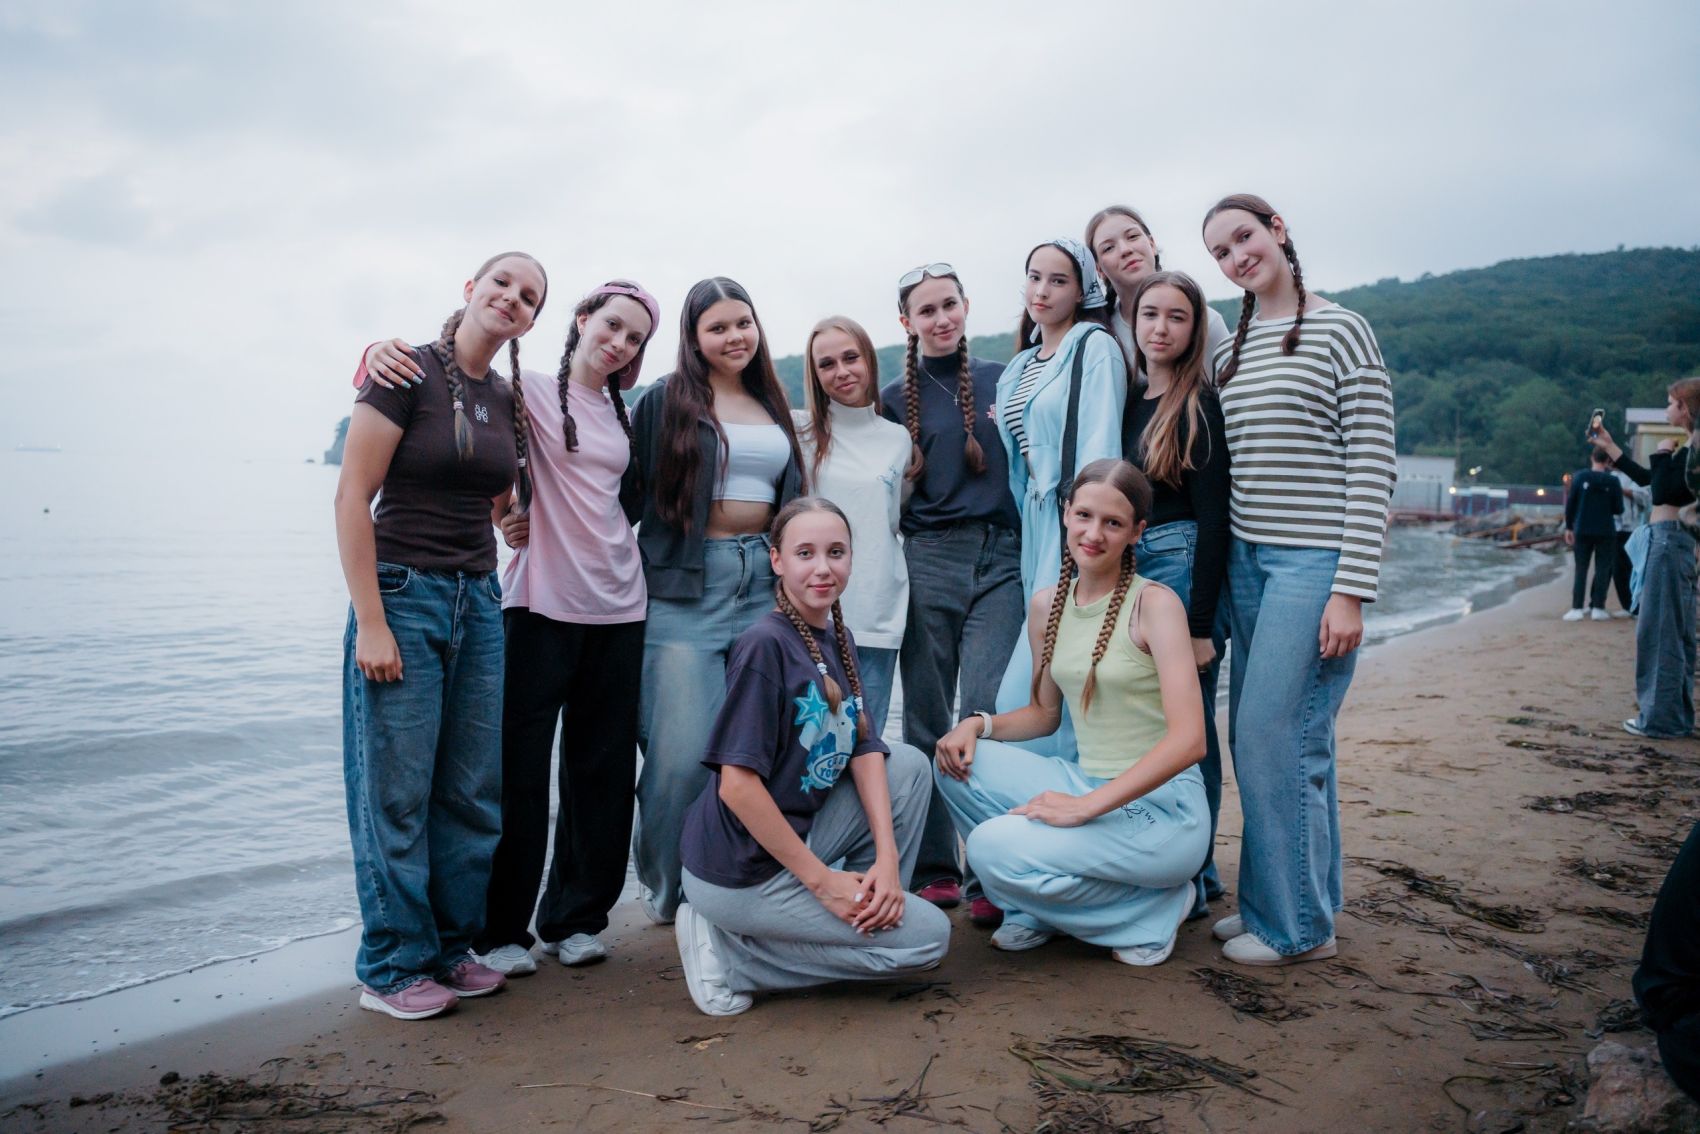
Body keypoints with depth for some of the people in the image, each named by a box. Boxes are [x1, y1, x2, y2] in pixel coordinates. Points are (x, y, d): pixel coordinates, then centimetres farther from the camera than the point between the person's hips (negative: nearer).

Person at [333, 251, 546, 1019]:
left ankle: (449, 947, 24)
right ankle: (392, 969, 15)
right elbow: (352, 497, -12)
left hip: (479, 601, 6)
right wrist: (370, 623, -16)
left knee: (473, 791, 9)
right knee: (398, 791, 1)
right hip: (404, 595, -6)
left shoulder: (509, 402, 11)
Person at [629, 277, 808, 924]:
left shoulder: (772, 407, 18)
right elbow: (631, 490, 1)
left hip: (763, 582, 5)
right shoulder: (664, 401, 2)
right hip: (686, 586, -5)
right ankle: (665, 890, 14)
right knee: (684, 752, -7)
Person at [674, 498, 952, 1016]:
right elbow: (737, 785, -23)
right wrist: (822, 879, -18)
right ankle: (731, 955, -2)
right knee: (929, 935, -5)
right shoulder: (764, 645, -20)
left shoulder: (838, 639, 7)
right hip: (741, 873, -8)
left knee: (909, 763, 6)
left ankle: (868, 909, 9)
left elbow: (865, 750, 3)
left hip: (794, 836, 8)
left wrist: (887, 857, -10)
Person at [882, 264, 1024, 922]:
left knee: (986, 710, -11)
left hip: (1001, 557, -1)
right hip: (927, 560, 1)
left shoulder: (1002, 380, 11)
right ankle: (935, 866, 14)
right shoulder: (896, 400, 12)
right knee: (926, 718, 3)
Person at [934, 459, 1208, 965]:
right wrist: (979, 724, -3)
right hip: (1086, 783, 7)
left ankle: (1154, 907, -1)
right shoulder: (1046, 605, 6)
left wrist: (1086, 806, -27)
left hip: (1162, 807, -6)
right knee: (959, 760, -10)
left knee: (995, 847, -24)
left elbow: (1188, 739, -22)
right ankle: (1032, 909, 8)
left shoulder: (1154, 602, -14)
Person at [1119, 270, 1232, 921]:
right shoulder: (1128, 401, 12)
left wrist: (1200, 624, -17)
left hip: (1184, 572, -7)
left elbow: (1212, 517, -13)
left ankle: (1192, 883, 13)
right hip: (1127, 574, 7)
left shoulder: (1200, 403, -7)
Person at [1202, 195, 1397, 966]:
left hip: (1314, 562, -6)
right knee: (1258, 735, 9)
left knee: (1273, 733, -8)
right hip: (1246, 559, 6)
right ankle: (1274, 901, 22)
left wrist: (1352, 589, -15)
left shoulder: (1339, 331, -4)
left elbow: (1373, 468, -9)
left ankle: (1297, 925, 7)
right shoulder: (1228, 351, 14)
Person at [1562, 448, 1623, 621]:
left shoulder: (1579, 476, -2)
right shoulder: (1612, 481, -4)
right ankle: (1597, 608, 3)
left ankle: (1577, 608, -1)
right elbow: (1618, 509, -2)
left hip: (1582, 531, 1)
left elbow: (1570, 503, -2)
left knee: (1581, 569, 5)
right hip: (1606, 532, -1)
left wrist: (1568, 527, 6)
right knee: (1602, 569, 7)